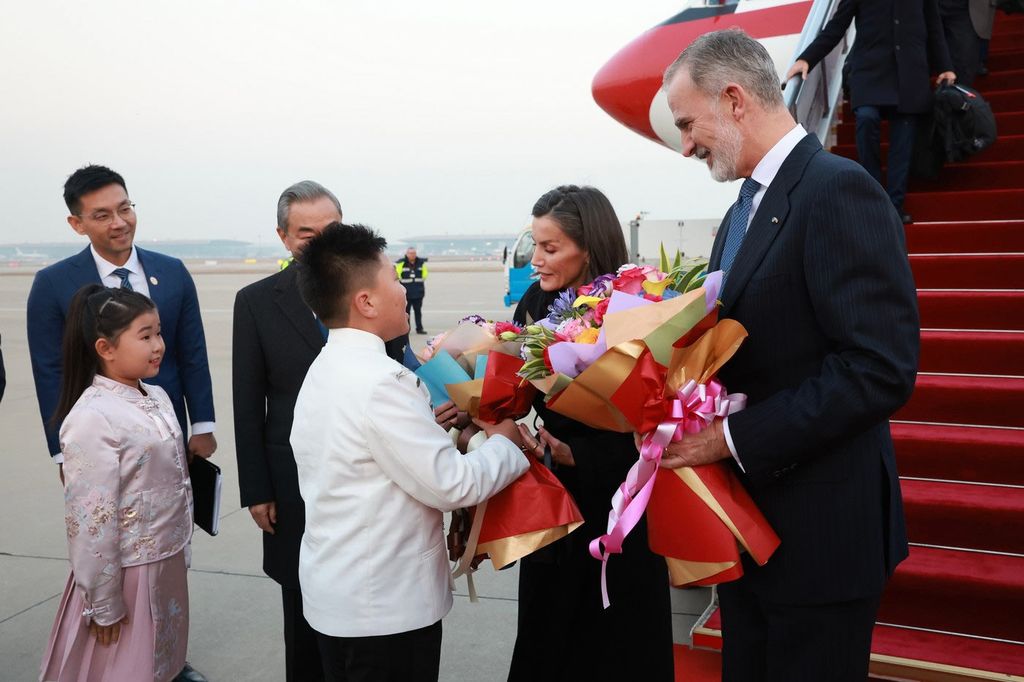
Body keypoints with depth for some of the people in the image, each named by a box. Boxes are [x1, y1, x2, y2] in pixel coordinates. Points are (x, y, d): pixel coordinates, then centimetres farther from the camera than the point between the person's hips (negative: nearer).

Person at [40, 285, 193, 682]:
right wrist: (103, 605, -15)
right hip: (125, 572, -7)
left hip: (167, 562, 7)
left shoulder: (157, 398, 3)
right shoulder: (92, 419, -21)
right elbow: (90, 520, -20)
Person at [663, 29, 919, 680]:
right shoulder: (746, 209, 12)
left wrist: (735, 438, -22)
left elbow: (882, 369, -24)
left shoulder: (838, 189, -16)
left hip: (817, 528, -8)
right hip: (749, 519, 8)